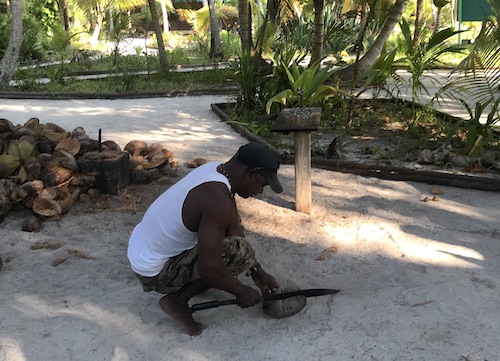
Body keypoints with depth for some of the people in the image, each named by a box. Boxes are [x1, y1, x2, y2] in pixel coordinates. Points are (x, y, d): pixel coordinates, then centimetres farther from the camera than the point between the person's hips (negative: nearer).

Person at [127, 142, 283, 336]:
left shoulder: (216, 168, -2)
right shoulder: (218, 198, -30)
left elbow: (234, 228, 7)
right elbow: (208, 268, -28)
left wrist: (257, 272, 9)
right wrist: (241, 291, -11)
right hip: (155, 272, -9)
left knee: (230, 222, 14)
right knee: (240, 252, -20)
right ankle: (176, 300, -5)